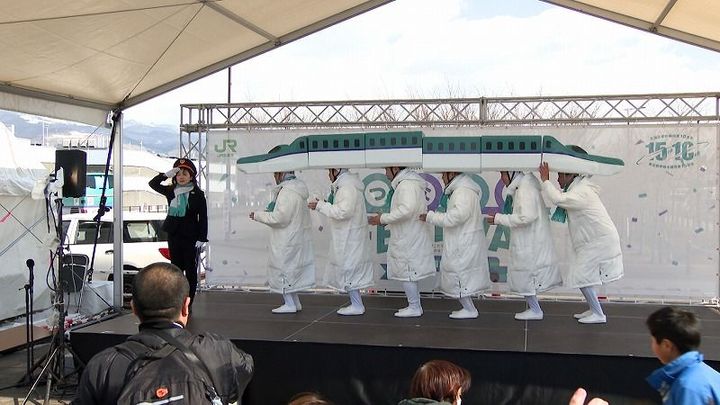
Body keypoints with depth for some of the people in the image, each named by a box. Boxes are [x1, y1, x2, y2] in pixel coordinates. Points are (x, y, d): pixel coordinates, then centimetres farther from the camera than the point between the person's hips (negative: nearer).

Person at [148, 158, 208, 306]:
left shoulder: (197, 194, -6)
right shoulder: (171, 191, 7)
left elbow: (203, 217, -7)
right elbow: (153, 184, 9)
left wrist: (202, 238, -12)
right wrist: (166, 174, -6)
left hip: (190, 237, -4)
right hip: (173, 236, 4)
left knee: (190, 269, 2)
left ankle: (188, 303, 8)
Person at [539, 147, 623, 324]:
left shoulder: (582, 192, -21)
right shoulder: (578, 189, 13)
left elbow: (558, 199, -36)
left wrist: (545, 180, -25)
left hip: (599, 242, -10)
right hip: (592, 242, 10)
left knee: (582, 276, -7)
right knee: (581, 276, 13)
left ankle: (598, 315, 1)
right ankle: (594, 310, 23)